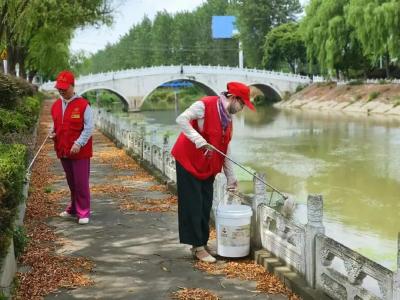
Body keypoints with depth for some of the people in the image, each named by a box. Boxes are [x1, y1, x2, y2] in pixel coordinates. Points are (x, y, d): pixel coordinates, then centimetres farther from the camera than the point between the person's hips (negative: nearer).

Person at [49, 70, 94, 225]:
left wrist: (78, 144, -21)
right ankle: (74, 209, 29)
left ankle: (83, 212, 5)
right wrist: (52, 132, 1)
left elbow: (89, 128, -13)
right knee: (71, 182, 16)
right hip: (63, 151, 6)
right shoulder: (56, 105, 9)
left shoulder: (83, 105, -10)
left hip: (80, 151, -6)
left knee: (81, 182, -3)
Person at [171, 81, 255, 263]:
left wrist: (230, 178, 13)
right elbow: (182, 120, -25)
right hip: (188, 161, -8)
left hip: (208, 168, 8)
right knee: (193, 205, -4)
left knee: (205, 207, 10)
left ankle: (202, 244, 21)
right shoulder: (205, 105, -15)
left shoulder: (228, 119, 11)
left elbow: (226, 150, 14)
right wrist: (200, 141, -32)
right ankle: (198, 247, 3)